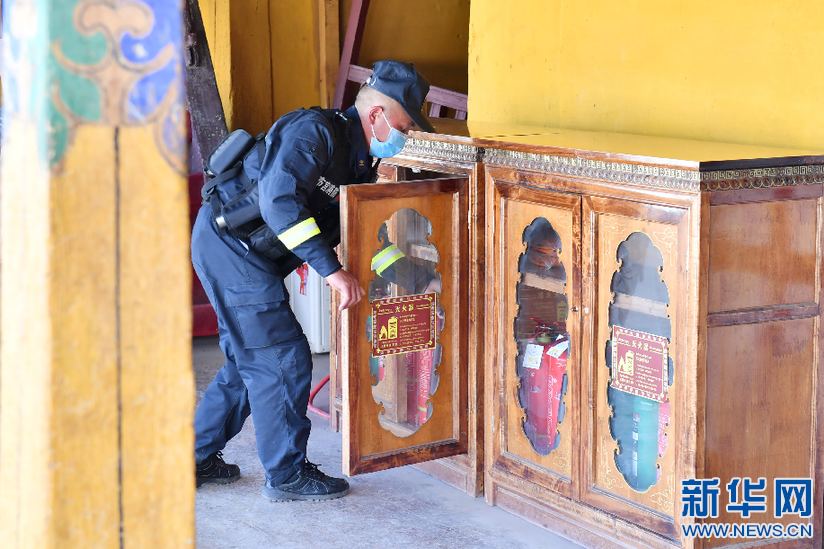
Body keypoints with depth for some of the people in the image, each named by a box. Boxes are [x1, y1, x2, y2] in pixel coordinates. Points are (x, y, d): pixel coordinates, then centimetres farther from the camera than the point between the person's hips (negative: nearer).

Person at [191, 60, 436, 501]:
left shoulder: (360, 165, 9)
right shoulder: (314, 132, -20)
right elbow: (278, 198, -33)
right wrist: (331, 269, -35)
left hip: (238, 252, 10)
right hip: (229, 244, -10)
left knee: (249, 359, 17)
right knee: (284, 360, -5)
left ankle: (197, 460, 27)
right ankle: (287, 474, 7)